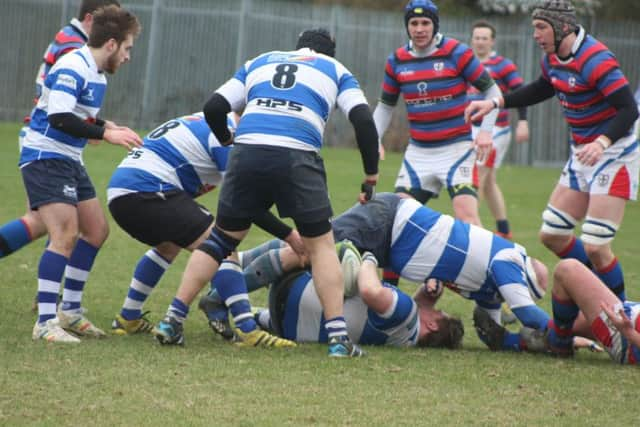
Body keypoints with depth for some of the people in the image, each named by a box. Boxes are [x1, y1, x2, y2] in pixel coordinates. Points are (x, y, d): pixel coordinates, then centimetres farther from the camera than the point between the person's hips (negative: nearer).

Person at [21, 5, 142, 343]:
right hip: (45, 158, -10)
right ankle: (45, 322, -20)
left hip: (70, 161, 10)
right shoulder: (72, 68, -20)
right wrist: (105, 134, -30)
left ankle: (70, 310, 21)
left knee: (96, 230, 12)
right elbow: (58, 118, -30)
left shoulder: (96, 73, 11)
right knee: (66, 234, -20)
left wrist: (108, 126, 13)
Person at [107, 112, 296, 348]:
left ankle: (127, 319, 41)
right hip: (146, 193, -10)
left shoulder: (202, 122, 23)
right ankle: (248, 331, -20)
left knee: (169, 246, 36)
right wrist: (289, 235, -6)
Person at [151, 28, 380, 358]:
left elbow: (214, 108, 20)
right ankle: (338, 337, 2)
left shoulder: (259, 62, 29)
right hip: (298, 158, -2)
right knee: (321, 245, 12)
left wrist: (228, 142, 38)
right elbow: (363, 120, 8)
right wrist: (371, 175, 17)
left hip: (247, 152, 2)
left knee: (220, 239, 17)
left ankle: (172, 321, 13)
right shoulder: (335, 70, 23)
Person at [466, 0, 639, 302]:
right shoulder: (553, 58, 3)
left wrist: (602, 143, -43)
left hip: (613, 155, -9)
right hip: (582, 155, 9)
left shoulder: (595, 60, -24)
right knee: (552, 235, 9)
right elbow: (542, 90, 25)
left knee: (594, 247, -14)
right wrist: (495, 103, 18)